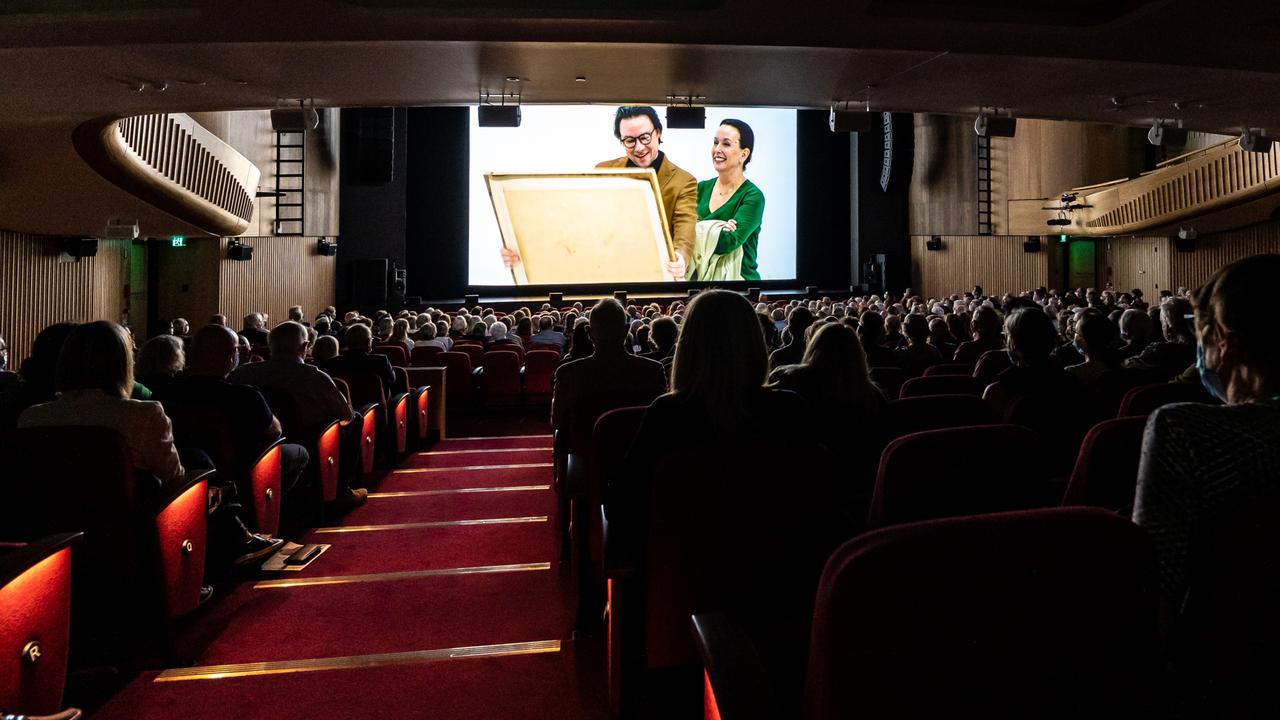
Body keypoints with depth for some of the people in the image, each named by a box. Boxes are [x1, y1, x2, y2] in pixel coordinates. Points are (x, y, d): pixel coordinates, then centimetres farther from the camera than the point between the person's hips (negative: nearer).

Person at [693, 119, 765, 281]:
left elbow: (729, 241, -18)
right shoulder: (702, 188, 8)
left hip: (737, 276, -2)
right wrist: (715, 230, -16)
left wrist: (699, 227, -10)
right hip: (699, 275, 2)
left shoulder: (753, 197, -7)